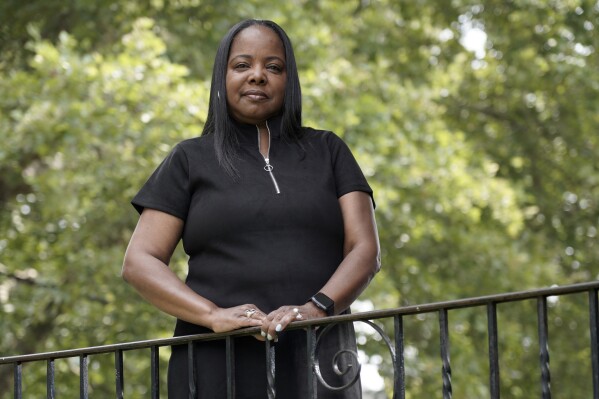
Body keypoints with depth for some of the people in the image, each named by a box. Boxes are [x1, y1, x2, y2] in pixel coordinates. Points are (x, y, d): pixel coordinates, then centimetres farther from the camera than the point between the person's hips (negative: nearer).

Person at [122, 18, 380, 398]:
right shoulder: (191, 160, 12)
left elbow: (366, 251, 5)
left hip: (316, 366, 1)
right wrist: (213, 315, -14)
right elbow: (139, 263, 4)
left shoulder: (327, 151, 15)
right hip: (219, 366, -1)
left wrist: (317, 307, -15)